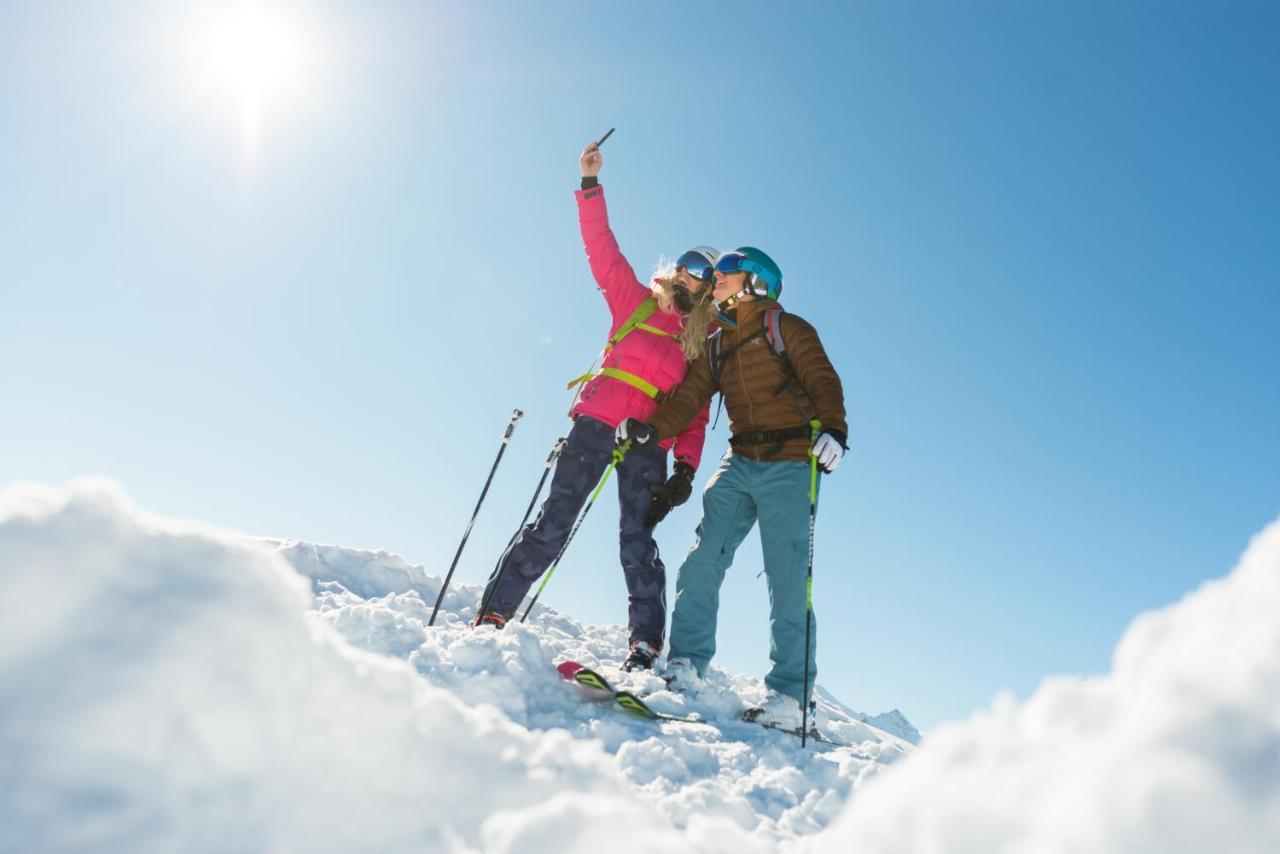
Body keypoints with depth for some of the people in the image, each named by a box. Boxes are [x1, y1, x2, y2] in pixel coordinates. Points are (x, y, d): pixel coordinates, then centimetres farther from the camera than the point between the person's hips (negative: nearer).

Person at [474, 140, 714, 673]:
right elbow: (602, 250, 10)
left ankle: (645, 648, -11)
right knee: (554, 522, -6)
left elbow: (695, 415, 10)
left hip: (649, 445, 1)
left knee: (638, 540, -10)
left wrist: (685, 469, -4)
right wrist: (591, 186, 2)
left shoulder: (701, 347, 17)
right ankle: (492, 615, -3)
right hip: (598, 423, 0)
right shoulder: (636, 302, 17)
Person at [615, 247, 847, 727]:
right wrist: (651, 429, -8)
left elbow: (822, 380, -10)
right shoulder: (716, 345, 19)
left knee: (788, 580, -6)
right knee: (702, 561, -4)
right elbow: (688, 399, 9)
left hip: (788, 466, -5)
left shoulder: (786, 327, 2)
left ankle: (789, 696, -1)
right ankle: (685, 667, 5)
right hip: (739, 464, 5)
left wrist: (833, 428, -29)